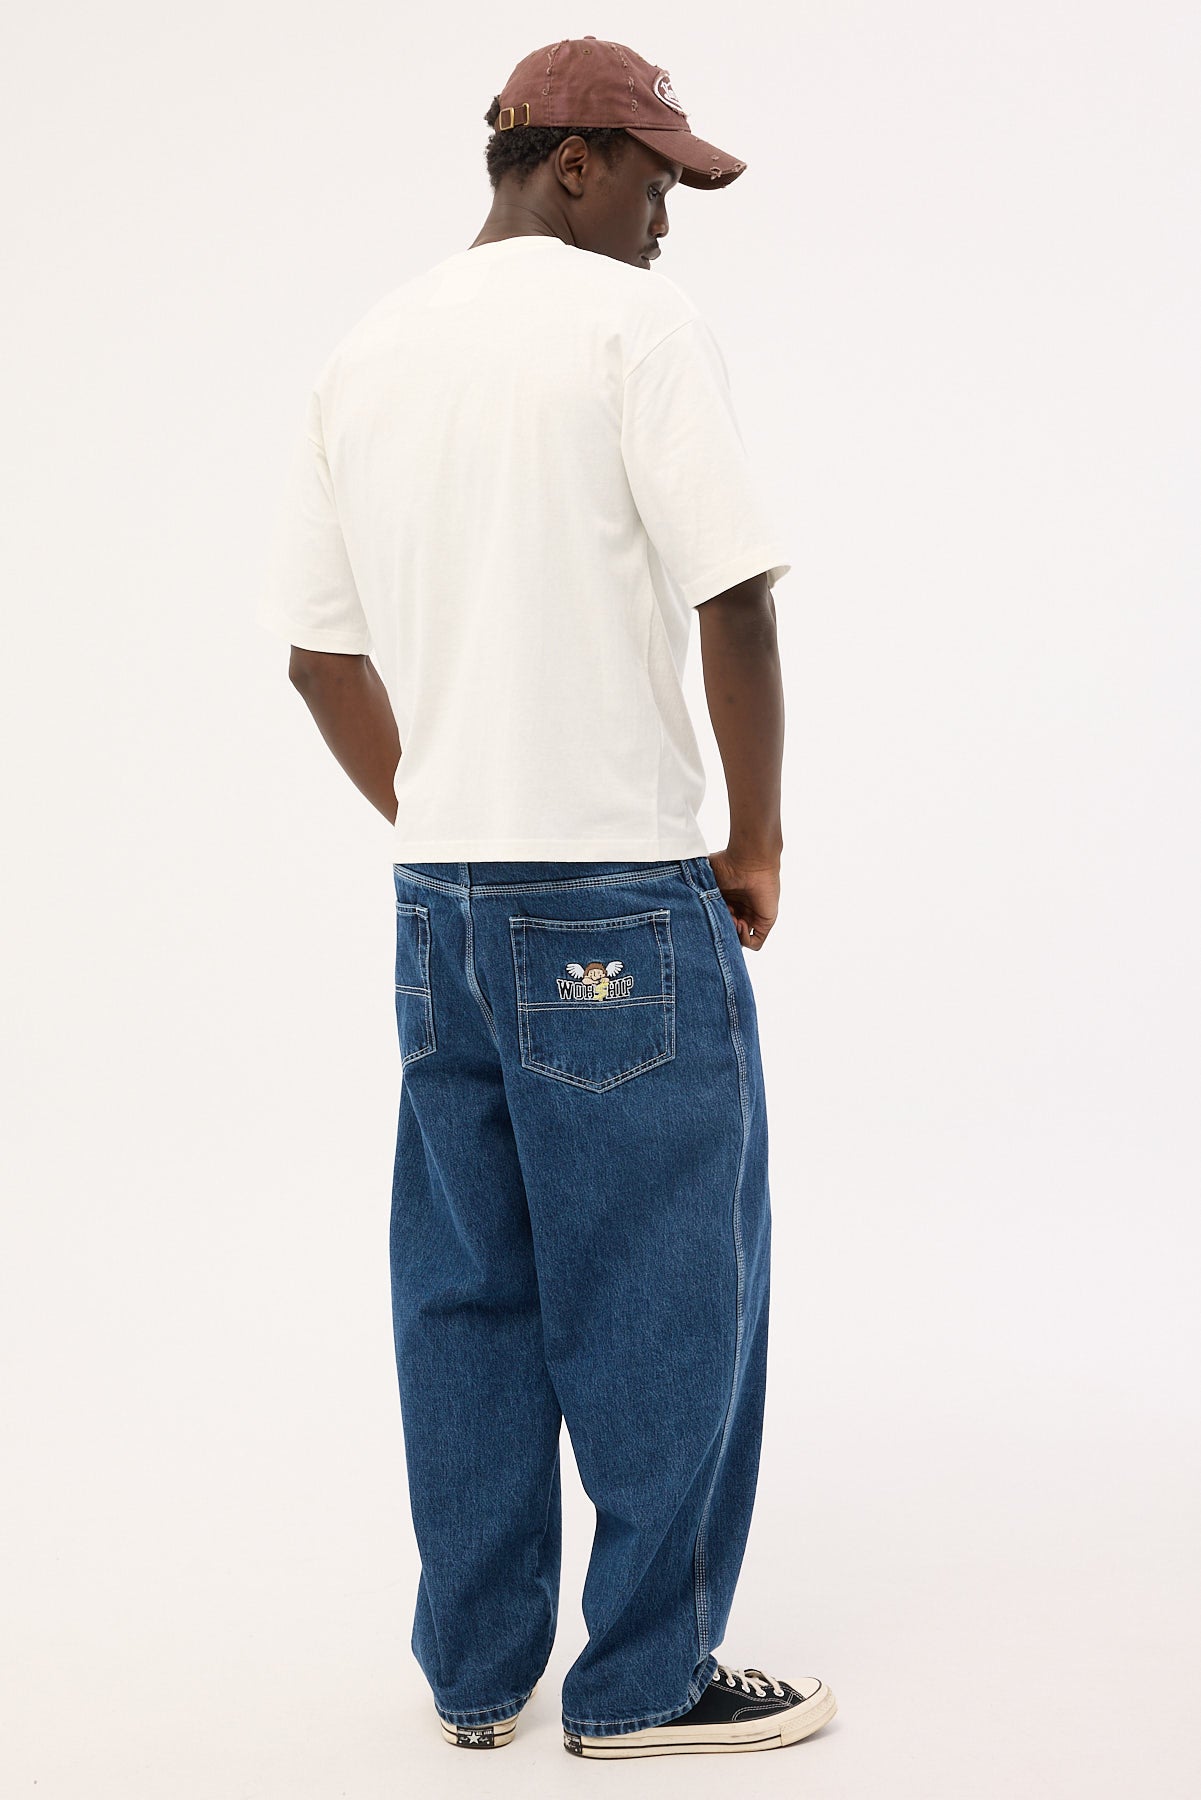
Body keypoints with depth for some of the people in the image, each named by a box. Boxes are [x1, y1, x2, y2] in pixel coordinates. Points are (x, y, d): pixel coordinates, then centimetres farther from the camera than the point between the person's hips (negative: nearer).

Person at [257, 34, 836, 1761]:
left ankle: (475, 1668, 23)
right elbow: (735, 598, -14)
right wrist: (757, 841, -4)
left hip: (437, 897, 7)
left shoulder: (364, 354, 12)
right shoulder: (631, 322, -7)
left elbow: (321, 648, 13)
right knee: (665, 1292, 4)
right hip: (621, 891, -7)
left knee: (467, 1292, 13)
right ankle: (647, 1677, 13)